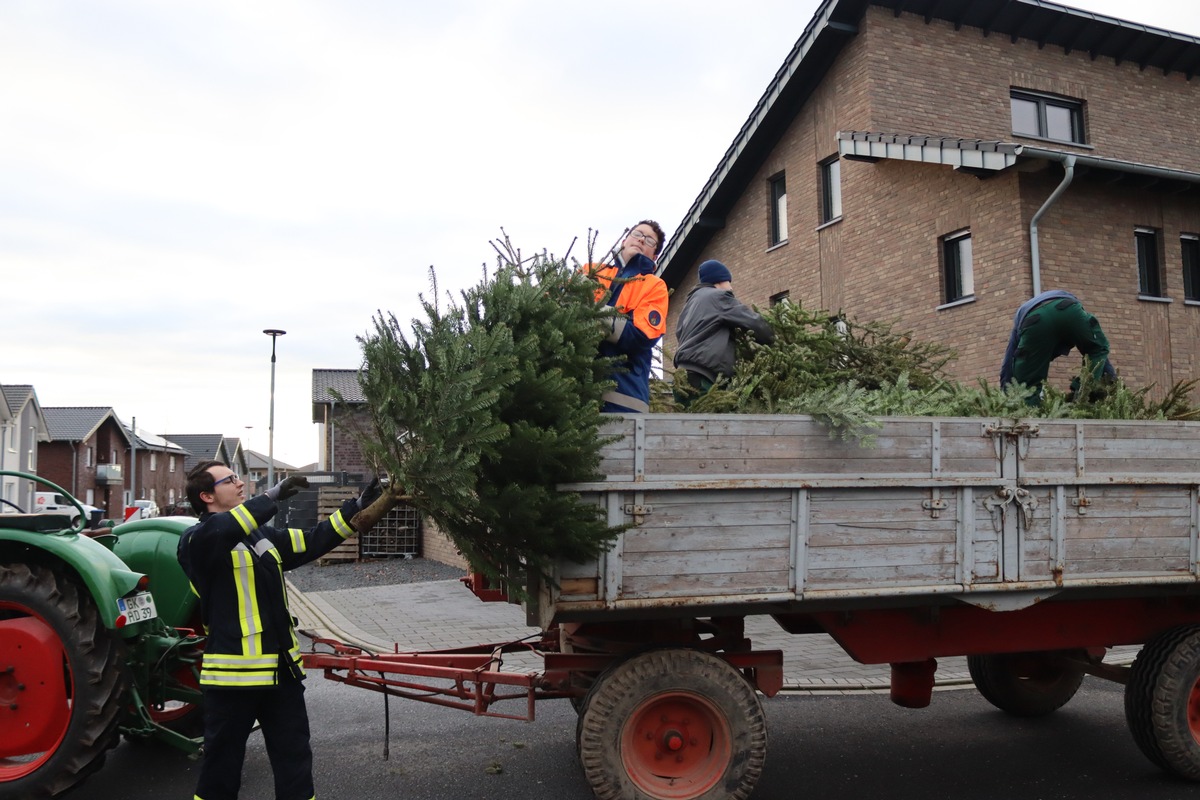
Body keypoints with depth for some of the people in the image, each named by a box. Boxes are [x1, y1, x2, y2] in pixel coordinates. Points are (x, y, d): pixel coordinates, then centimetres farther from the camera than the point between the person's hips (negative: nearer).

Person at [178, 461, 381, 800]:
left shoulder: (264, 537, 14)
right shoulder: (196, 540, -9)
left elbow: (314, 542, 14)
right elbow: (222, 532, -31)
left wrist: (358, 506, 6)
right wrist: (273, 496, -30)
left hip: (282, 669, 7)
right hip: (234, 672, -6)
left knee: (295, 761, 14)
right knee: (222, 764, 9)